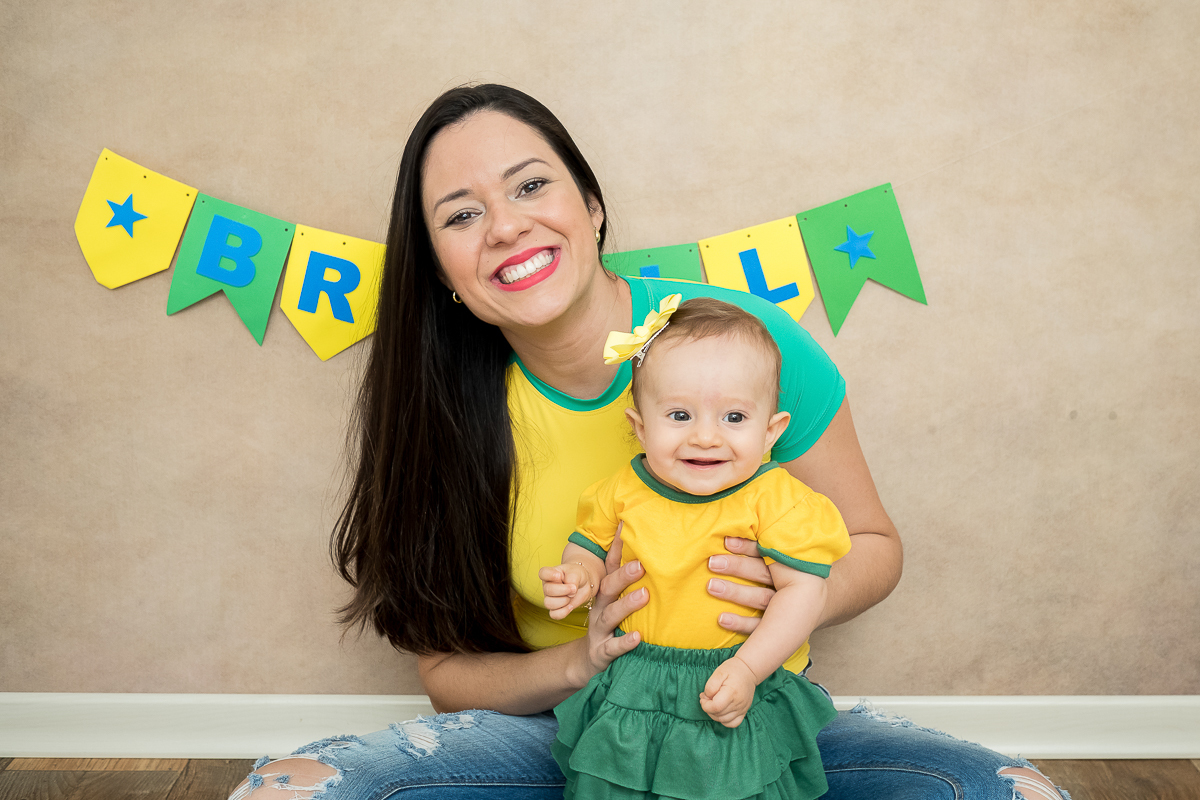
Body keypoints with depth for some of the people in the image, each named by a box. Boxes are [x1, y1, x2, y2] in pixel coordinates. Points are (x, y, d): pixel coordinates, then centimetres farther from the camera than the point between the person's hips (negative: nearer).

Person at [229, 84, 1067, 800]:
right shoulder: (448, 412, -8)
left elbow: (873, 546, 0)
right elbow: (446, 671, -1)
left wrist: (792, 600, -23)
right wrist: (581, 661, -21)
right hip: (558, 727, 1)